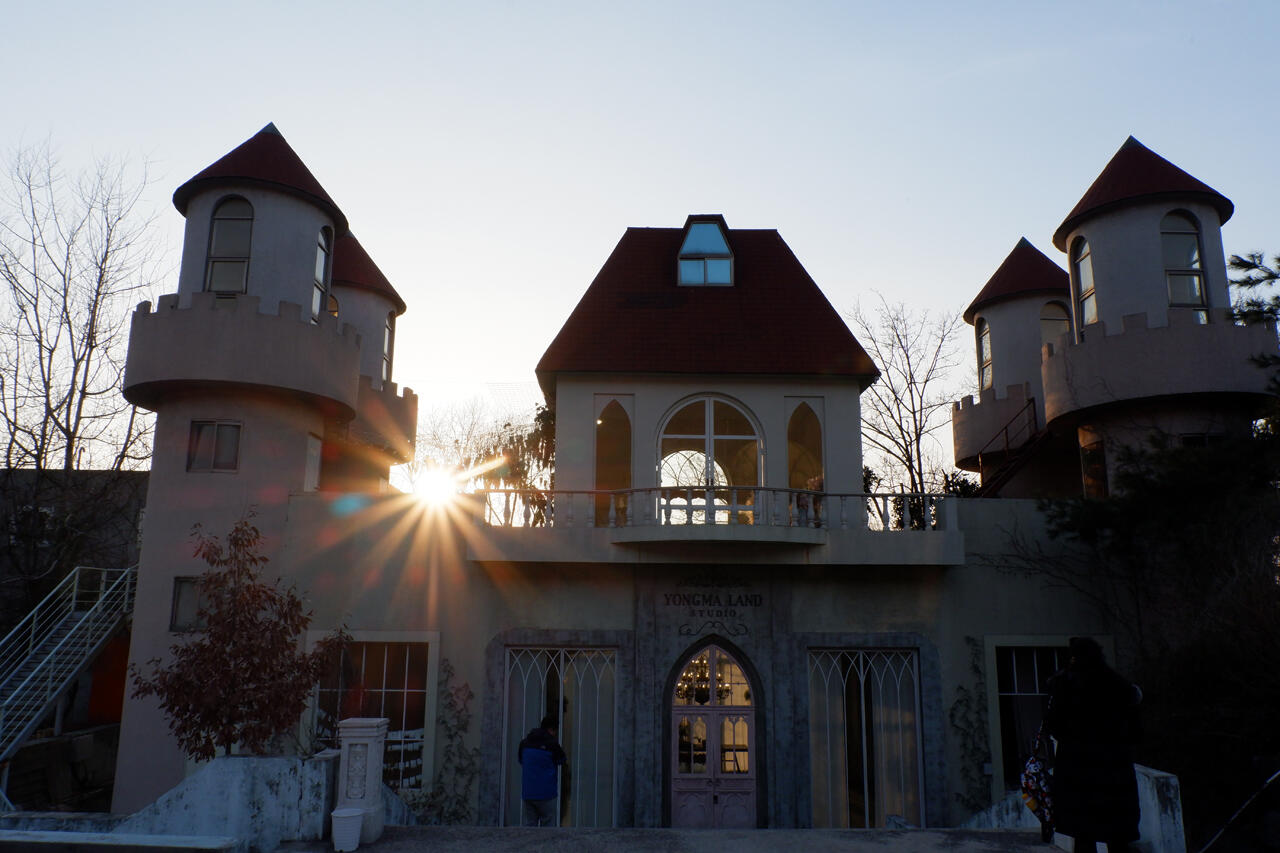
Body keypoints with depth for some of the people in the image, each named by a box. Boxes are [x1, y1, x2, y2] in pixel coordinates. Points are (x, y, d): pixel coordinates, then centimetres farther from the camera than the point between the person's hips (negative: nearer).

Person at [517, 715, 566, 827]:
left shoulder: (525, 742, 6)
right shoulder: (552, 743, -10)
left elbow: (519, 759, 22)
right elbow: (561, 760, 5)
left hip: (527, 793, 5)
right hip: (545, 792, -5)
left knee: (530, 824, 9)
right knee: (547, 824, 3)